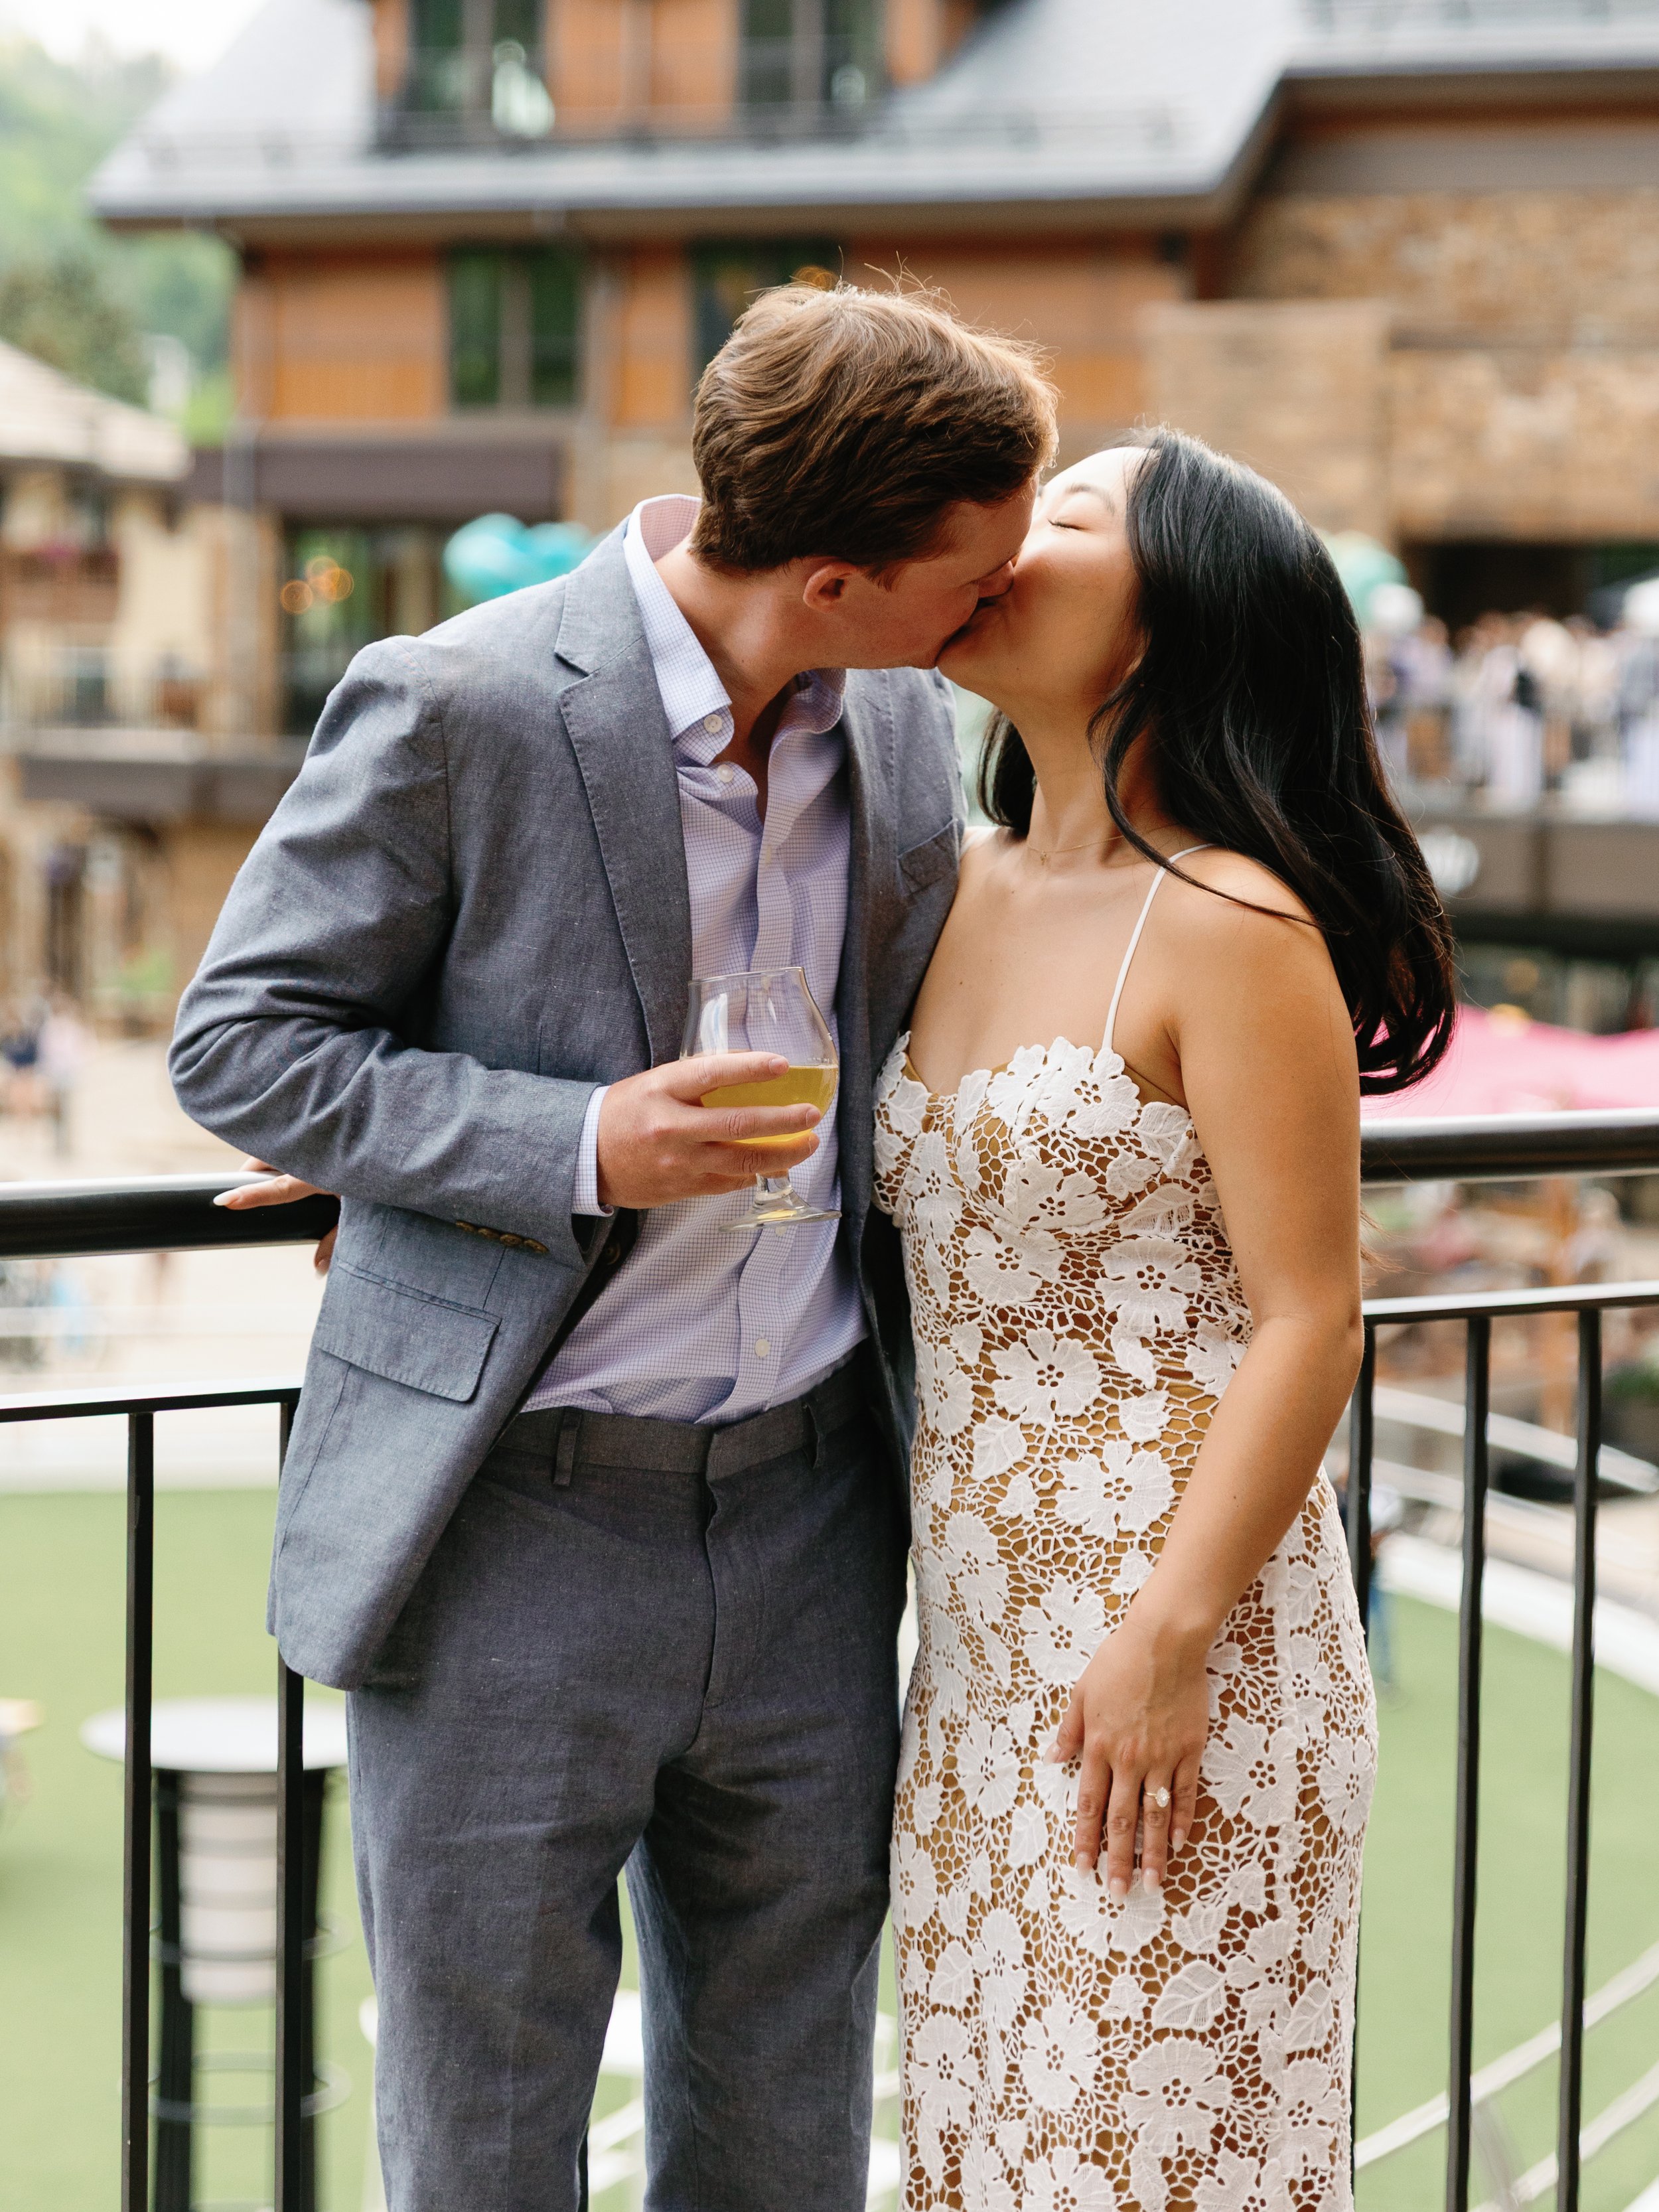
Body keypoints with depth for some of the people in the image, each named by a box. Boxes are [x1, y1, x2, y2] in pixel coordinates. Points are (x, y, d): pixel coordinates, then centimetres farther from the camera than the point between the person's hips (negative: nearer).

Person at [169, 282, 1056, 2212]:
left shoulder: (904, 721, 3)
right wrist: (575, 1150, -21)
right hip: (513, 1534, -5)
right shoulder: (457, 708, -15)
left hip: (808, 1533, 5)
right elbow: (237, 1044, -9)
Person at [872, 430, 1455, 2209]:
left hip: (1174, 1626, -7)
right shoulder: (966, 891, 10)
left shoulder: (1231, 927, -13)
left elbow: (1309, 1325, -15)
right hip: (985, 1635, 7)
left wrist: (1171, 1640, -18)